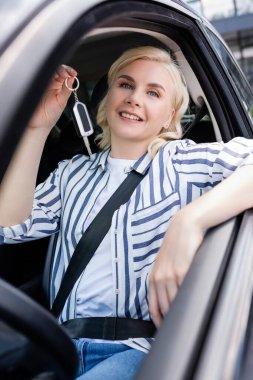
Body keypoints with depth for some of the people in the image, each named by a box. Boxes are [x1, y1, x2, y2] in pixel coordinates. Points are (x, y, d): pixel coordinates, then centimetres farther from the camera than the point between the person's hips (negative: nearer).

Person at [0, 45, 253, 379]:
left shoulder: (186, 161, 1)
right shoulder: (73, 173, 15)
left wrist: (189, 220, -29)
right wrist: (37, 129, -1)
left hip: (140, 350, -3)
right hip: (63, 345, 4)